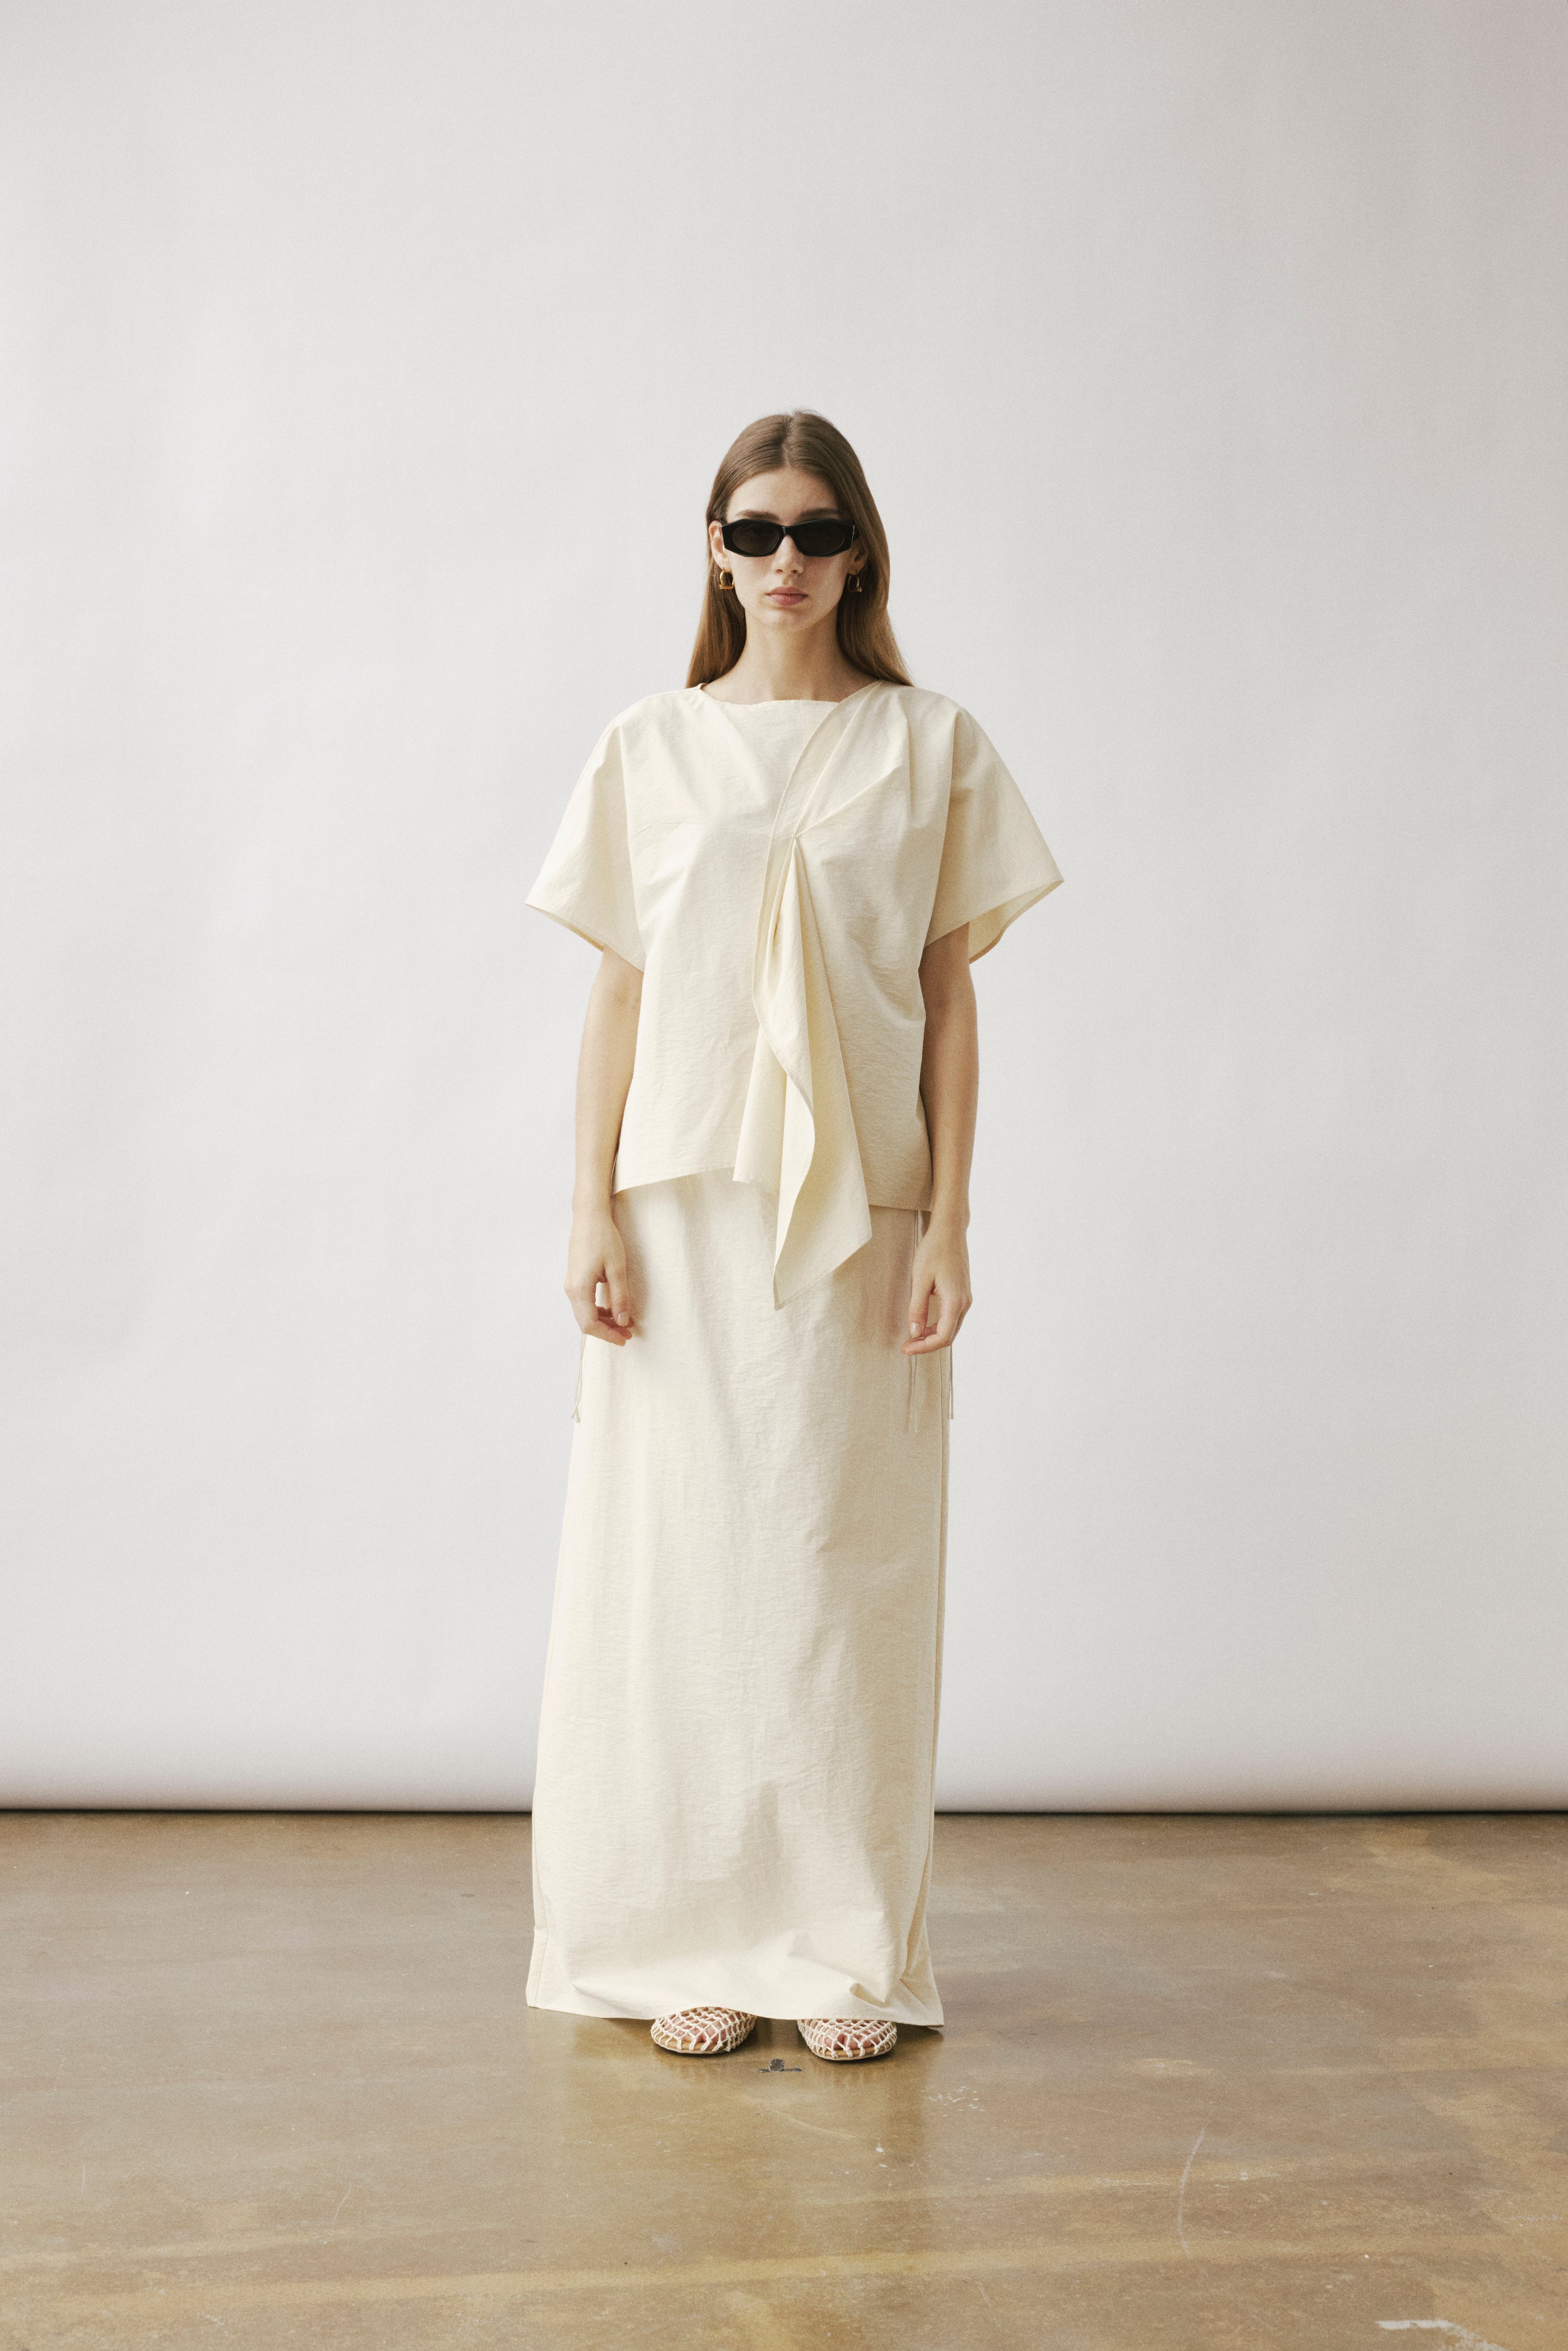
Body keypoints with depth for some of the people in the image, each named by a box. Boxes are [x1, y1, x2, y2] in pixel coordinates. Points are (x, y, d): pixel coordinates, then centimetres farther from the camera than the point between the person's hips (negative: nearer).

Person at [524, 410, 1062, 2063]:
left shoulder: (929, 747, 6)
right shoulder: (650, 749, 7)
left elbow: (948, 1000, 4)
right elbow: (619, 995, 6)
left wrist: (947, 1223, -3)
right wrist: (595, 1213, -2)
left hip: (861, 1215, 0)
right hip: (686, 1205, 1)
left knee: (846, 1562, 2)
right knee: (680, 1556, 1)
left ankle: (848, 1949, 14)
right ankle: (694, 1942, 14)